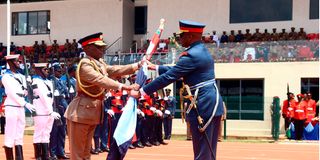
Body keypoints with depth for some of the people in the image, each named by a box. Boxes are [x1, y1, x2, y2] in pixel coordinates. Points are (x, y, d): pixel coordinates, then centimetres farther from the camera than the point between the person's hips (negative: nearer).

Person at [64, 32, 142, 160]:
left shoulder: (100, 63, 14)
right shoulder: (85, 64, -16)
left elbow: (116, 70, 9)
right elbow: (100, 80, -29)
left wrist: (138, 65, 3)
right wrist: (122, 86, -39)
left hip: (92, 112, 10)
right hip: (82, 112, -10)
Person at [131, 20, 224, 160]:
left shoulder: (191, 55, -16)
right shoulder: (202, 50, 15)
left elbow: (169, 77, -17)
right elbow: (176, 71, 24)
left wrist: (141, 92, -11)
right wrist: (155, 67, 25)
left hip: (203, 106, -10)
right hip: (212, 103, 10)